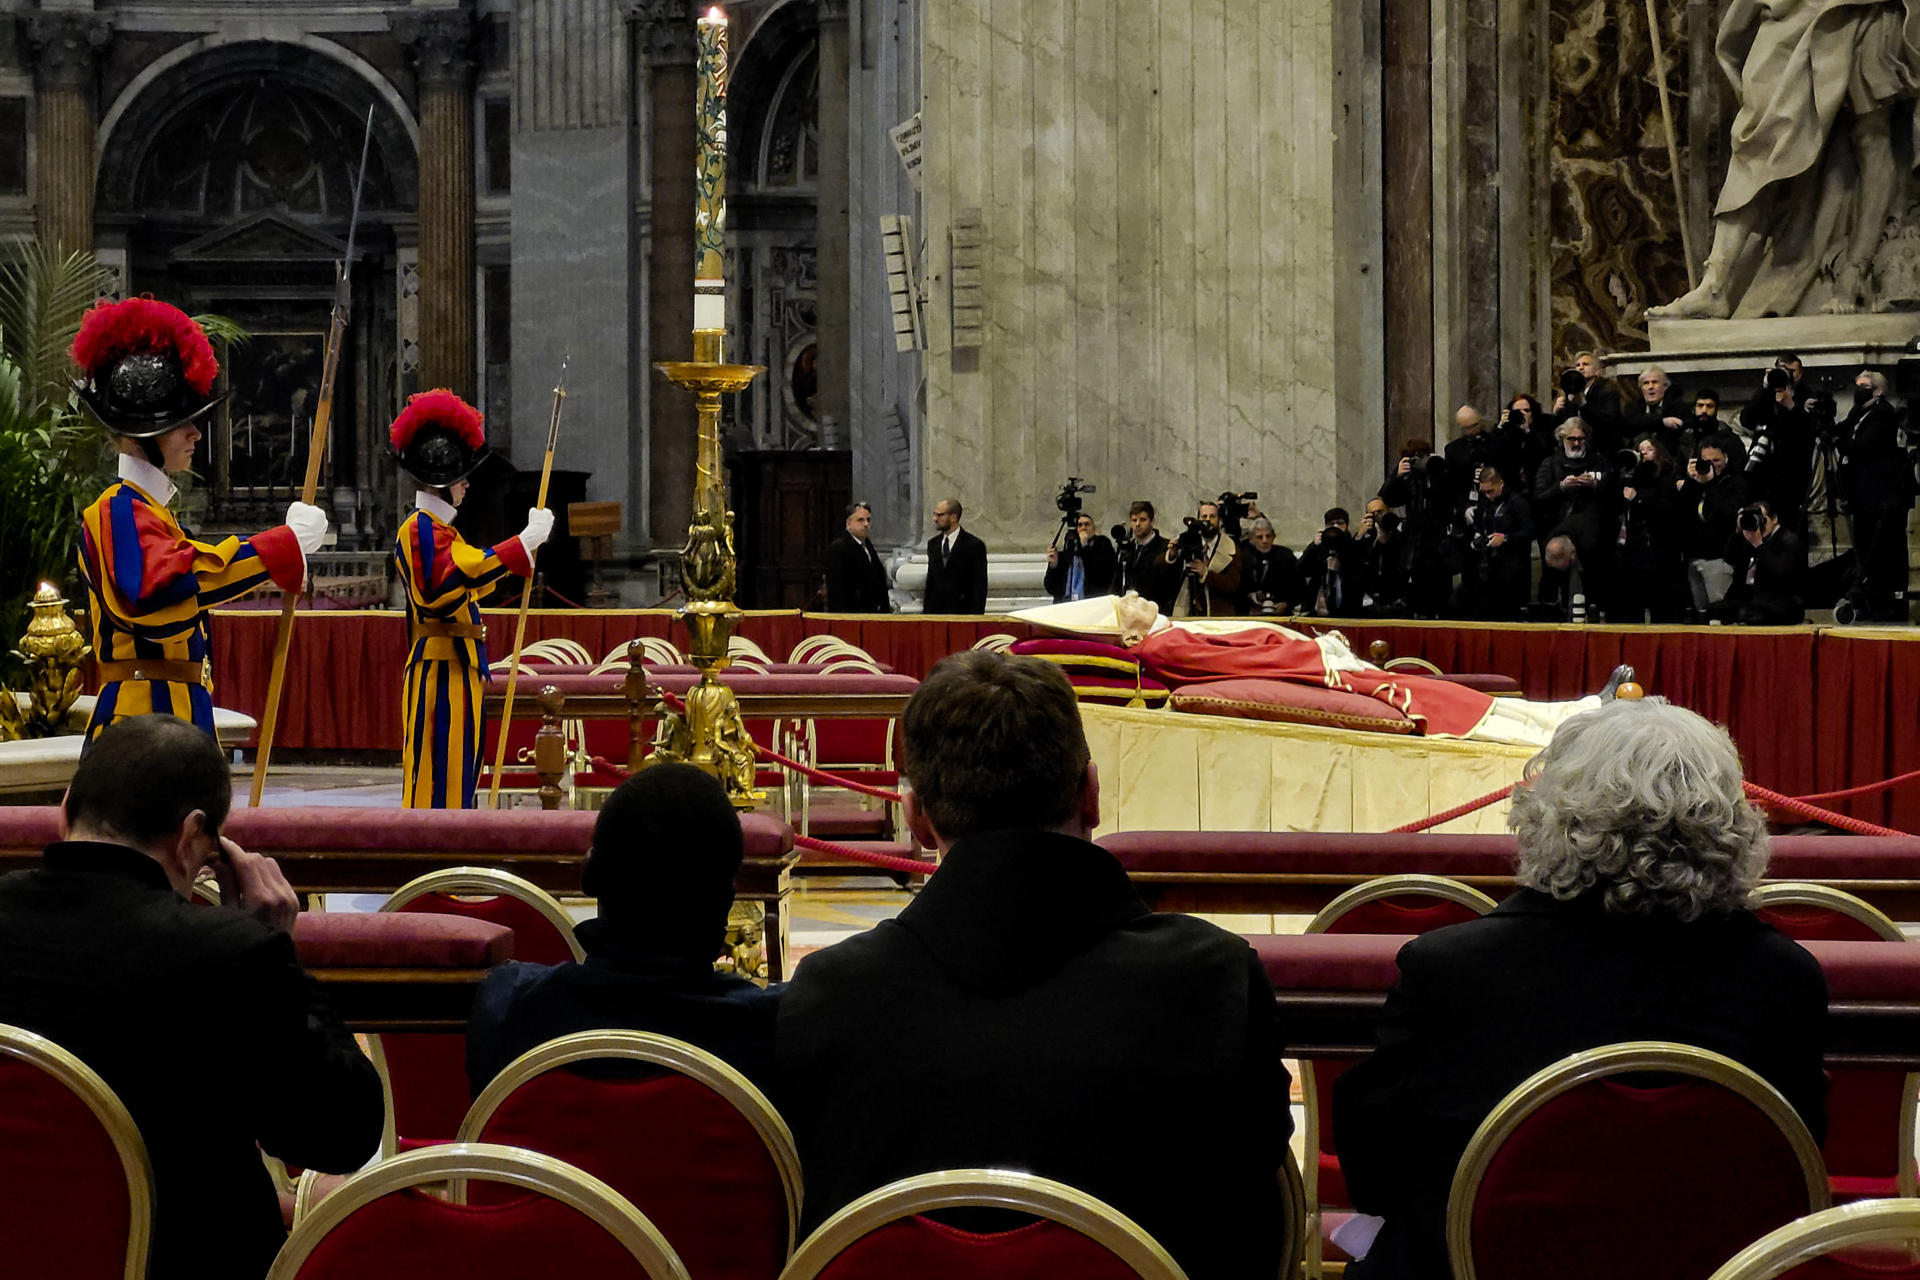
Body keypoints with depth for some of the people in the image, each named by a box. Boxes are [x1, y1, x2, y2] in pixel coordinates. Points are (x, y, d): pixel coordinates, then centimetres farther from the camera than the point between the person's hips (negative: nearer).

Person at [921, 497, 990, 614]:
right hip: (936, 611, 5)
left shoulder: (974, 545, -6)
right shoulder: (933, 544, 12)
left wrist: (975, 616, -13)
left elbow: (980, 586, -7)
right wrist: (926, 612, 10)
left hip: (962, 612, -5)